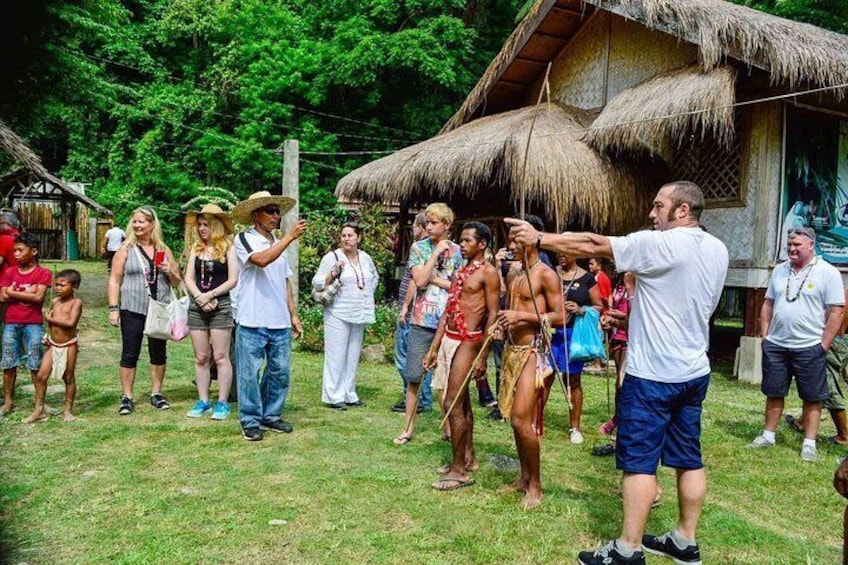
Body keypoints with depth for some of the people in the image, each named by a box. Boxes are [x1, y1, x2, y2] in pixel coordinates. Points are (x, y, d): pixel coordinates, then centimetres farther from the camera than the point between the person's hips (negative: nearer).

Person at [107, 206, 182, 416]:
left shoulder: (164, 250, 9)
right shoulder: (125, 250, 2)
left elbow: (177, 282, 14)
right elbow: (114, 281, 0)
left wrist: (169, 271, -7)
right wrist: (113, 308, -8)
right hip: (132, 311, -2)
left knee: (159, 353, 9)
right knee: (130, 354, 2)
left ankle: (156, 393, 22)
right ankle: (127, 397, 10)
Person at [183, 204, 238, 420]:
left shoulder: (228, 248, -4)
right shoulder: (195, 248, 10)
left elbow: (233, 280, -8)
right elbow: (189, 278, 6)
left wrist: (210, 295, -13)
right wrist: (201, 298, -9)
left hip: (221, 306, -4)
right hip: (197, 307, 5)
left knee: (220, 357, -1)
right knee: (201, 357, 8)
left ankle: (222, 403, 6)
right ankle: (203, 401, 16)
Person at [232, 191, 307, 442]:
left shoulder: (279, 244, 17)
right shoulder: (244, 239, -4)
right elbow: (261, 260, -25)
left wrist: (294, 314, 15)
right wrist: (290, 236, -23)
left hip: (280, 322, 6)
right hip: (252, 321, -6)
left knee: (280, 371, 10)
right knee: (250, 373, 1)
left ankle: (271, 416, 24)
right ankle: (250, 421, 12)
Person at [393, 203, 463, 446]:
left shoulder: (457, 251, 4)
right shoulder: (419, 247, 1)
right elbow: (419, 280, -12)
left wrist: (435, 279, -9)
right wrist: (436, 253, -11)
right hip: (422, 321, -1)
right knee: (413, 377, 2)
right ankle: (408, 427, 12)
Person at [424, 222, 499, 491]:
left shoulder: (488, 272, -8)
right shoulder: (460, 271, 16)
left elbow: (493, 316, -12)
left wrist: (483, 356, -16)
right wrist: (434, 348, 14)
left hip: (467, 342, -8)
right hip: (449, 339, 8)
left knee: (453, 404, -8)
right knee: (462, 402, 15)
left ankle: (459, 470, 0)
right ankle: (469, 458, 26)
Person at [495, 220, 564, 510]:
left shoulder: (546, 274, -9)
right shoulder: (512, 275, 14)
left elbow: (559, 316, -14)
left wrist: (522, 315, -22)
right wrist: (502, 323, 9)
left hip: (533, 352, -8)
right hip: (511, 350, 8)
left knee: (522, 420, -11)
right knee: (515, 418, 12)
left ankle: (535, 485, 4)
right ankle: (524, 477, 24)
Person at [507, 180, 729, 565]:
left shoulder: (658, 245, -16)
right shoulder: (717, 250, 8)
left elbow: (592, 246, -14)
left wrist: (539, 239, -5)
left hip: (653, 374, -8)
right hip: (695, 371, 8)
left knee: (639, 461, -2)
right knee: (689, 459, 13)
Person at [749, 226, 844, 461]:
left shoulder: (828, 272, -6)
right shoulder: (779, 270, 9)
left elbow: (836, 312, -8)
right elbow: (768, 304, 15)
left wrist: (824, 345, -11)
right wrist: (764, 336, 8)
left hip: (809, 348, -4)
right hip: (775, 346, 5)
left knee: (812, 397, 5)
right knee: (773, 393, 12)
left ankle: (809, 443, 13)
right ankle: (768, 435, 24)